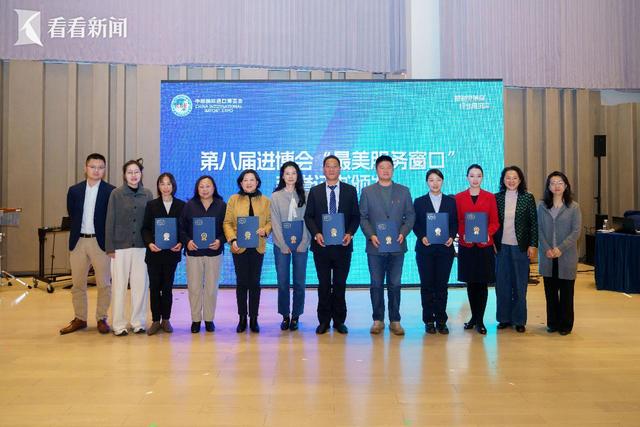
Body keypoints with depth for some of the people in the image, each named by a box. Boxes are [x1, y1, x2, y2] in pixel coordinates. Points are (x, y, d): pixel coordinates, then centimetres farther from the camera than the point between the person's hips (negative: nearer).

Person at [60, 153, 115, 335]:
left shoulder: (111, 191, -3)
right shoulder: (74, 190, 8)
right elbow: (72, 215, 13)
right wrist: (75, 235, 9)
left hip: (100, 241, -3)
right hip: (78, 241, 4)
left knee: (104, 284, 3)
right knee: (77, 284, 10)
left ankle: (101, 319, 15)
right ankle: (79, 319, 22)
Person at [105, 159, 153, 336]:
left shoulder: (147, 194, 6)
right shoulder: (116, 194, 0)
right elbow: (110, 221, 0)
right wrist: (110, 247, -4)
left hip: (141, 246, 2)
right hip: (121, 246, -2)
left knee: (141, 285, 4)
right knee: (119, 285, 2)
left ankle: (138, 322, 16)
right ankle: (119, 324, 12)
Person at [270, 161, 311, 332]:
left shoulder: (305, 196, 6)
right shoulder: (276, 196, 3)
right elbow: (275, 222, -1)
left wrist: (304, 242, -7)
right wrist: (283, 244, -8)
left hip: (301, 245, 1)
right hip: (281, 245, -1)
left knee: (299, 282, 3)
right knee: (283, 282, 1)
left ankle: (296, 316, 14)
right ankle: (285, 316, 14)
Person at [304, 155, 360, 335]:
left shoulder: (350, 190, 6)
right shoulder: (315, 191, 7)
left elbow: (356, 216, 5)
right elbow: (308, 216, 5)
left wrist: (350, 233, -11)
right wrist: (316, 234, -11)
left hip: (342, 244, 0)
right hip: (321, 245, 0)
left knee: (340, 284, 7)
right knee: (324, 284, 6)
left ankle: (339, 321, 17)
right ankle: (324, 321, 15)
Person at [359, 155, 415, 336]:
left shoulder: (403, 191, 9)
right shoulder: (367, 191, 7)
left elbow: (410, 215, 7)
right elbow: (363, 217, 4)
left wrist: (403, 233, -9)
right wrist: (370, 235, -11)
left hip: (397, 246, 1)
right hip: (375, 246, 0)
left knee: (395, 285, 5)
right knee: (376, 285, 4)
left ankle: (395, 321, 14)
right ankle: (378, 320, 14)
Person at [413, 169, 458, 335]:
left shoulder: (451, 201, 10)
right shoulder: (419, 201, 7)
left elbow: (455, 223, 7)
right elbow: (415, 224, 4)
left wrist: (451, 237, -10)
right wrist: (422, 237, -13)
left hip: (445, 248, 1)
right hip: (425, 249, 0)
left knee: (442, 285, 3)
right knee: (427, 285, 3)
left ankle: (441, 320, 12)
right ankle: (428, 320, 11)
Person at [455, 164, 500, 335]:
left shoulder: (490, 197, 5)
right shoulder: (459, 197, 5)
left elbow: (495, 222, 3)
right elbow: (456, 221, 3)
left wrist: (488, 233, -16)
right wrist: (463, 234, -15)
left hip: (485, 245, 0)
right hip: (466, 246, 1)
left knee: (482, 283, 1)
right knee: (470, 282, 8)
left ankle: (480, 320, 10)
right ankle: (474, 317, 23)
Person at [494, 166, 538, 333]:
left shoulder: (528, 198, -1)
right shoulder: (497, 197, 4)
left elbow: (534, 223, 0)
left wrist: (532, 245, -5)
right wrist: (492, 243, 1)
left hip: (520, 247, -2)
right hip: (501, 246, 2)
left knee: (520, 284, 5)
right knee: (502, 283, 7)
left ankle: (519, 320, 16)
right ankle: (504, 318, 19)